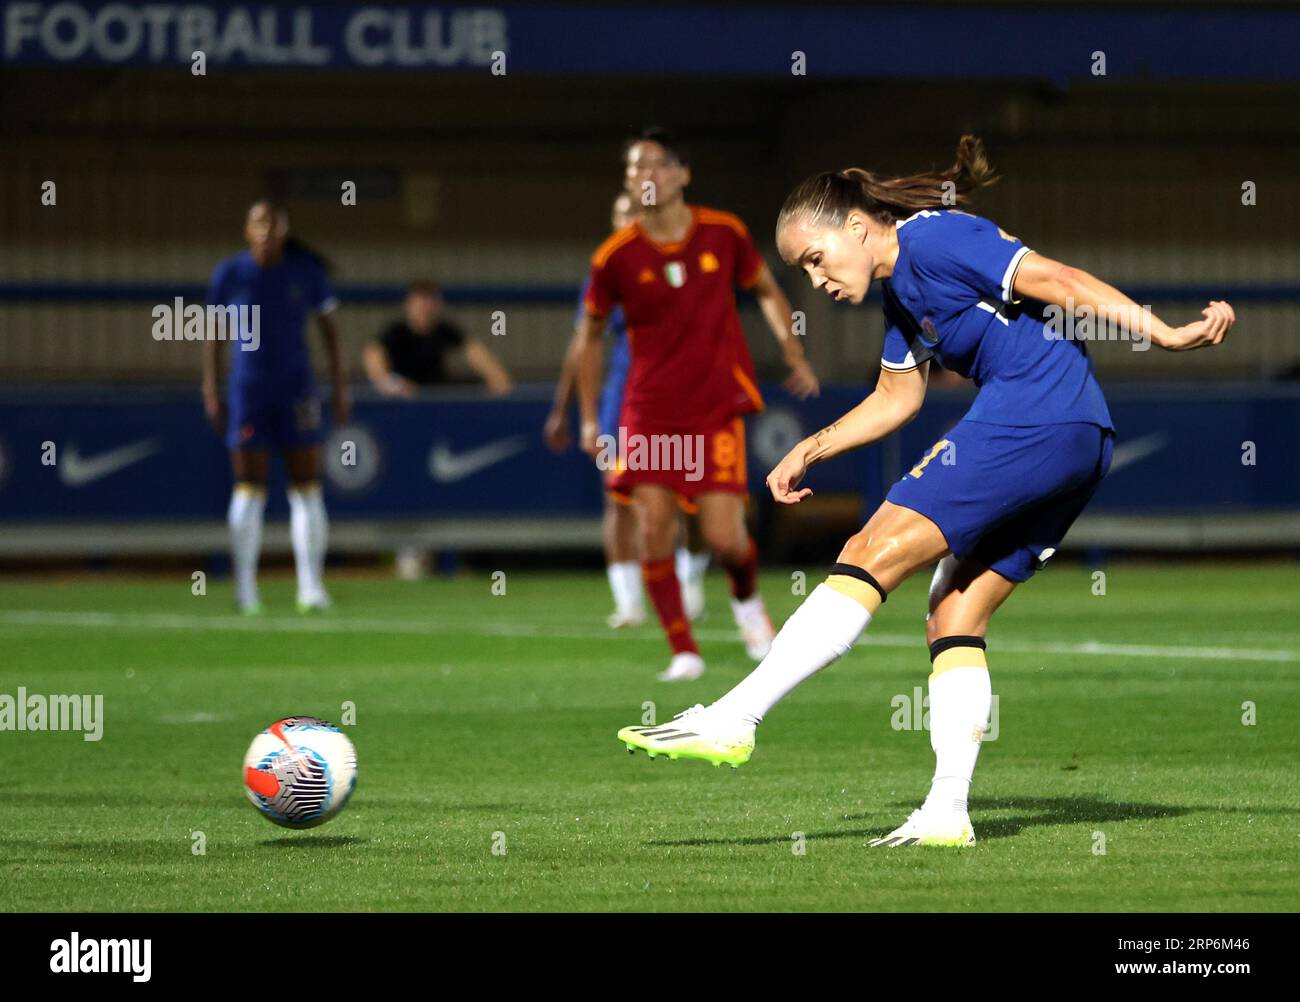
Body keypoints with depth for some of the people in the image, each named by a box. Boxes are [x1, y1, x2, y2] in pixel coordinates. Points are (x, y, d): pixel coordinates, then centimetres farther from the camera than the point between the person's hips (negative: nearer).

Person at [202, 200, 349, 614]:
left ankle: (311, 587, 0)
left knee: (307, 490, -3)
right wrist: (211, 392, -1)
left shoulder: (306, 271, 0)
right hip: (247, 390, -1)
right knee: (250, 490, -3)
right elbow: (213, 334, 5)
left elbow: (329, 328, 7)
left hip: (297, 391, 1)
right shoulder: (229, 274, -2)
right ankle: (245, 587, 6)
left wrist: (340, 388, 3)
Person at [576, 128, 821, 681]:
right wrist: (588, 419, 5)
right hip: (649, 410, 0)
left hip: (717, 406, 0)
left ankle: (746, 598, 26)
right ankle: (683, 652, 1)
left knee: (724, 538, -10)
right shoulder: (615, 256, -5)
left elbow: (768, 290, 15)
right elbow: (590, 334, 8)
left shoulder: (724, 233, -3)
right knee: (653, 526, -12)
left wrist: (794, 352, 2)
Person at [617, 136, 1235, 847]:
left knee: (873, 555, -11)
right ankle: (946, 812, 1)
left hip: (1030, 418, -10)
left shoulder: (931, 239, -7)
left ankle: (732, 720, -14)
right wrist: (810, 451, 30)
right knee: (954, 617, 8)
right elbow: (897, 396, 35)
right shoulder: (900, 290, 22)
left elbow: (1058, 281, -13)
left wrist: (1169, 336, -17)